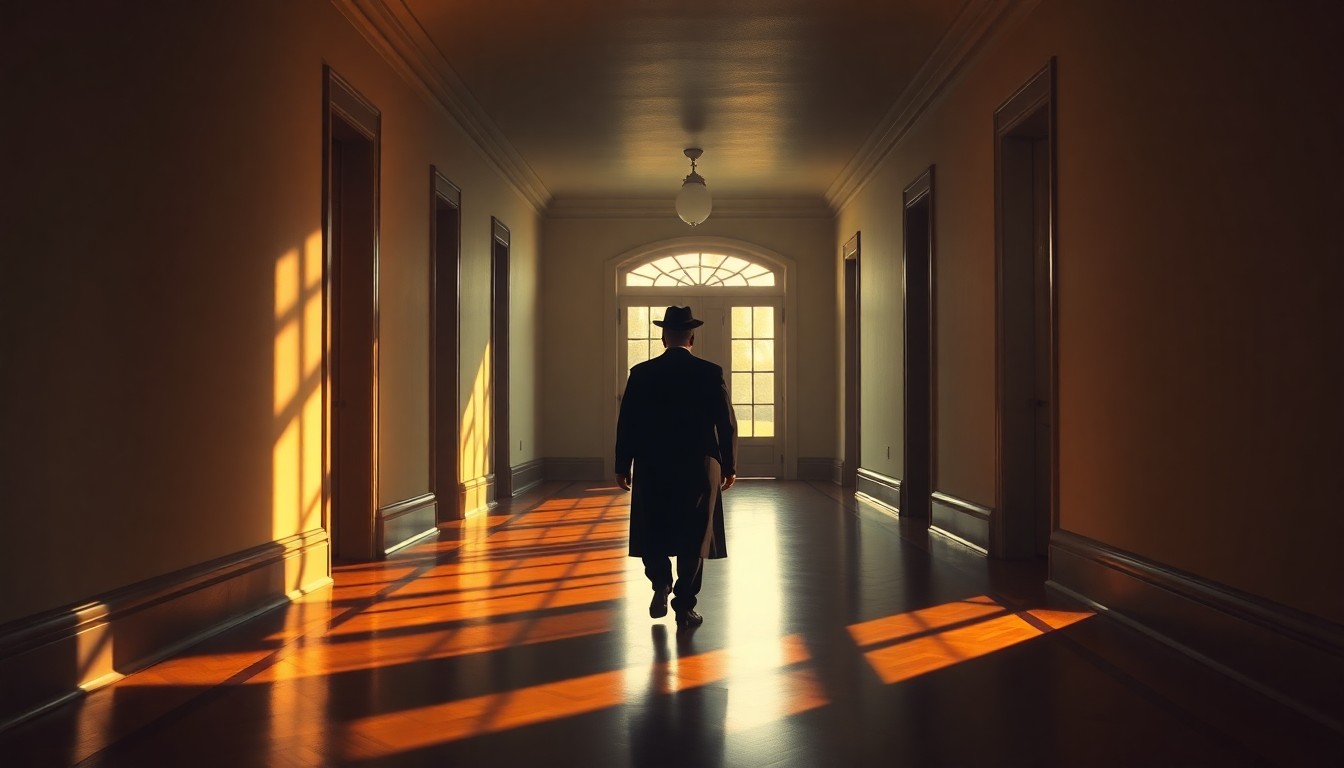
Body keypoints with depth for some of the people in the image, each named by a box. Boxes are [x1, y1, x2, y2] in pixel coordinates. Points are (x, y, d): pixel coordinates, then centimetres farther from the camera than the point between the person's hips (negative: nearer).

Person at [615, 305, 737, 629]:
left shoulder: (641, 374, -3)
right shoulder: (711, 373, -4)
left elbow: (627, 423, -2)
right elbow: (727, 423, -2)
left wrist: (622, 466, 7)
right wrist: (728, 466, 8)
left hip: (652, 468, 1)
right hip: (699, 467, 0)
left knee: (653, 532, 17)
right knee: (693, 538, 7)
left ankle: (661, 585, 1)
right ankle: (685, 607, 9)